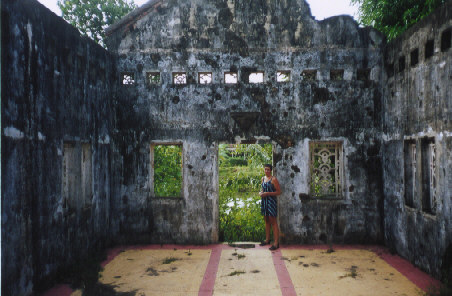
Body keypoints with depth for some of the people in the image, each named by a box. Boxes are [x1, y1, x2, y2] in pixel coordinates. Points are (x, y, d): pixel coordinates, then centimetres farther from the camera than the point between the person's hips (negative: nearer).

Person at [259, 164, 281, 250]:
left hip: (271, 202, -7)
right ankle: (267, 239, 25)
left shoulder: (273, 179, -10)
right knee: (266, 221, 14)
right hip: (264, 201, 7)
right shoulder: (263, 178, 11)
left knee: (273, 222, -6)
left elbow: (279, 192, -12)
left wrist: (267, 193, -18)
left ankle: (276, 243, -3)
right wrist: (260, 192, 2)